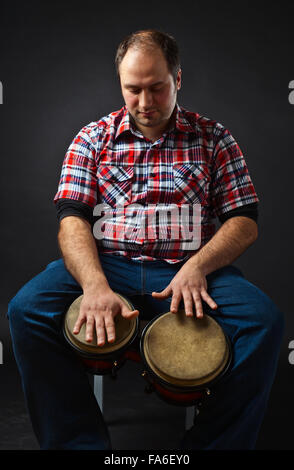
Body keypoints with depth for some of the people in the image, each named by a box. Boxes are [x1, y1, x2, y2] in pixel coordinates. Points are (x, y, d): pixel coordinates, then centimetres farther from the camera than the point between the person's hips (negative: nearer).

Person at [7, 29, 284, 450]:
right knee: (27, 309, -25)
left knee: (263, 320, -27)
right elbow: (72, 219, -1)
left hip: (191, 270, 0)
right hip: (105, 265, 1)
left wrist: (197, 266, -16)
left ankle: (210, 444, -9)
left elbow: (244, 223, 4)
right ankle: (82, 441, -10)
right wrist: (95, 285, -22)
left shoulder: (213, 139, 9)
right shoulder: (93, 138, 10)